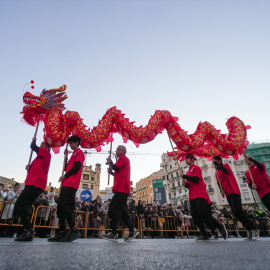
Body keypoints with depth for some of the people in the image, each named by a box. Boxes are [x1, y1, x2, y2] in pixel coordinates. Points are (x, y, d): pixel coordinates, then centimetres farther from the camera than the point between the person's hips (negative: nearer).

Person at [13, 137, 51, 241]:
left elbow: (33, 147, -8)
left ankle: (28, 230, -17)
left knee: (20, 205, -17)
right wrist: (29, 168, 7)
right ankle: (28, 232, 8)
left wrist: (34, 140, 13)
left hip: (36, 184, -10)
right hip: (33, 184, 10)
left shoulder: (46, 153, 1)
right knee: (24, 207, 7)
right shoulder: (40, 157, 28)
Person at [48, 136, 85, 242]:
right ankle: (61, 233, 13)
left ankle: (74, 231, -3)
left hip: (71, 184, -10)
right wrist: (66, 156, 17)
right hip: (66, 184, 10)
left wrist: (65, 176, -8)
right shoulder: (74, 154, 27)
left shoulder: (79, 152, -2)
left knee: (66, 207, -12)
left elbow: (77, 167, -15)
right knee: (61, 207, 8)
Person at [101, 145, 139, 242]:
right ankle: (132, 231, 12)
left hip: (121, 189, -10)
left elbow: (115, 167, -15)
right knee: (122, 211, 10)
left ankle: (114, 234, -7)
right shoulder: (124, 159, 27)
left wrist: (110, 162, 4)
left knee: (113, 210, -10)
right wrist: (112, 173, 15)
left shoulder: (123, 158, -3)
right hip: (122, 189, 10)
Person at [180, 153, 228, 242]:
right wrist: (185, 184, 2)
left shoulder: (196, 168, -5)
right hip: (192, 196, 8)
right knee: (195, 217, 3)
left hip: (200, 195, -8)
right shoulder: (189, 171, 20)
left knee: (204, 214, -8)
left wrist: (184, 176, -14)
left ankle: (221, 227, 13)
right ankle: (204, 235, 11)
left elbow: (195, 179, -19)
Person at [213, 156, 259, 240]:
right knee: (236, 213, 1)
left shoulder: (226, 165, 2)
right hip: (228, 194, 7)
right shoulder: (217, 173, 20)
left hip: (234, 192, -7)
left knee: (237, 211, -17)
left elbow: (225, 170, -21)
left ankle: (253, 228, -5)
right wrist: (221, 190, -7)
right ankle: (249, 230, 8)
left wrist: (216, 163, -16)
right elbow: (219, 183, 13)